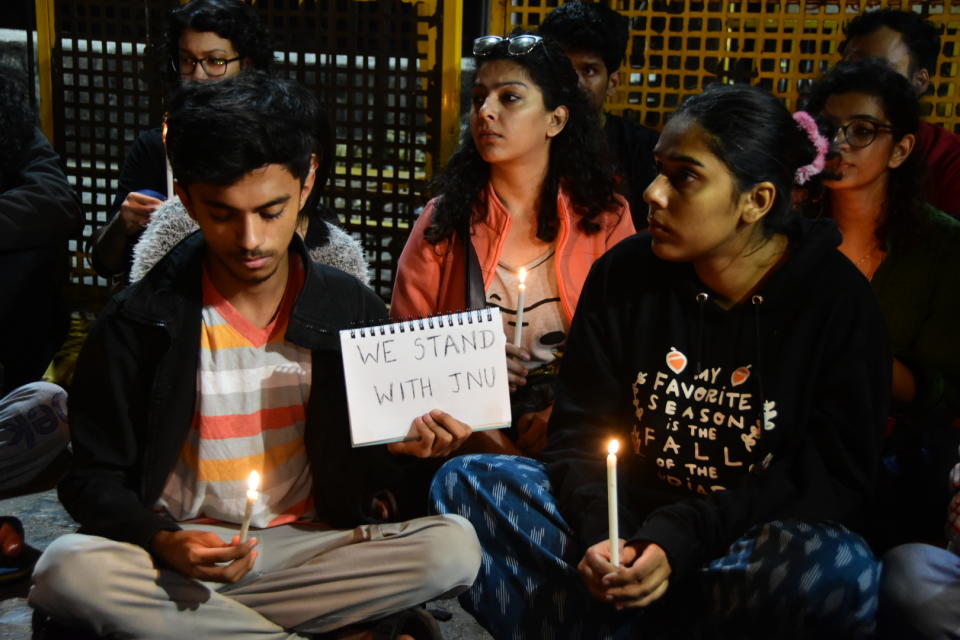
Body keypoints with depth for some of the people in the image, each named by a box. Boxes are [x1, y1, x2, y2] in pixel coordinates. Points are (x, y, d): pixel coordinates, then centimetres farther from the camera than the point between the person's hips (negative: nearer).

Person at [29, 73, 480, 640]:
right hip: (181, 549, 1)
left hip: (309, 544, 0)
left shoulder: (352, 311, 1)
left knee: (454, 546, -24)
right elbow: (94, 479, 1)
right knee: (69, 569, -33)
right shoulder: (137, 323, -4)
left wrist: (397, 451, -14)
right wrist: (161, 541, -20)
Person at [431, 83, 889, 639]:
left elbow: (835, 477, -10)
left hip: (753, 546, -2)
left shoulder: (836, 300, -8)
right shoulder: (624, 274, 0)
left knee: (840, 572, -36)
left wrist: (680, 541, -21)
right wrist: (598, 534, -19)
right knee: (465, 480, -13)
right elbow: (579, 429, 2)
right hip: (628, 528, 2)